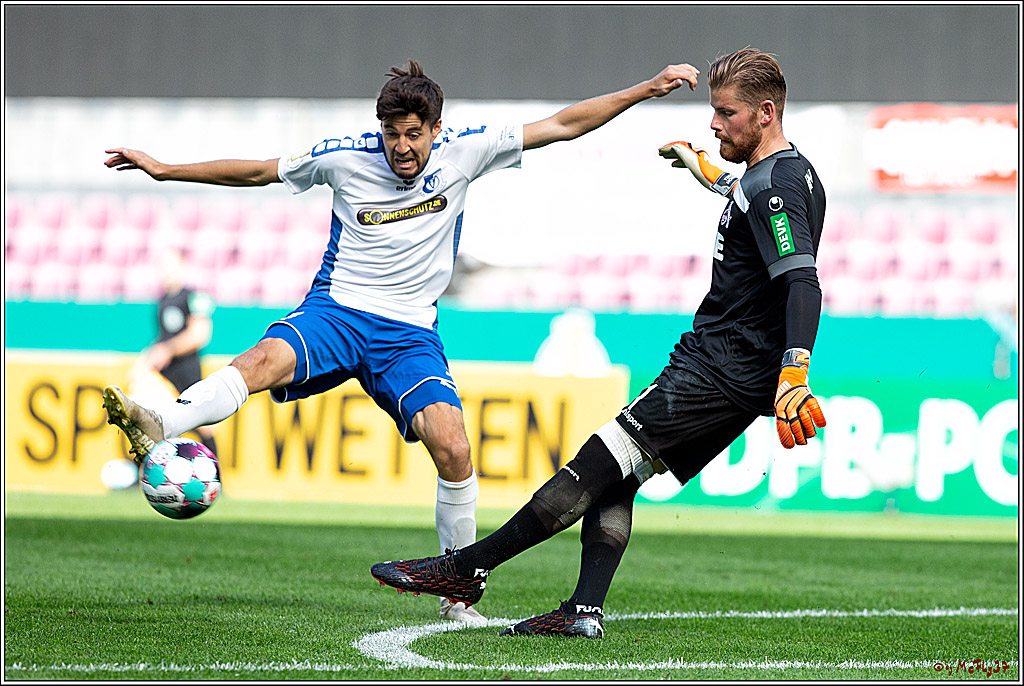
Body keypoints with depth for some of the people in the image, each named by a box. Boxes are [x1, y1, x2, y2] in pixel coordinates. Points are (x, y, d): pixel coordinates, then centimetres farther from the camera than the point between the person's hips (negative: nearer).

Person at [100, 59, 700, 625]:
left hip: (409, 333, 1)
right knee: (267, 359, -34)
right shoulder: (345, 159, -2)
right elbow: (257, 171, 9)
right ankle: (157, 430, -55)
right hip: (335, 314, -1)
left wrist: (645, 90, -1)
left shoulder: (463, 153, -1)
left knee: (453, 450, -18)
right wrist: (165, 170, 7)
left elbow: (563, 125, 3)